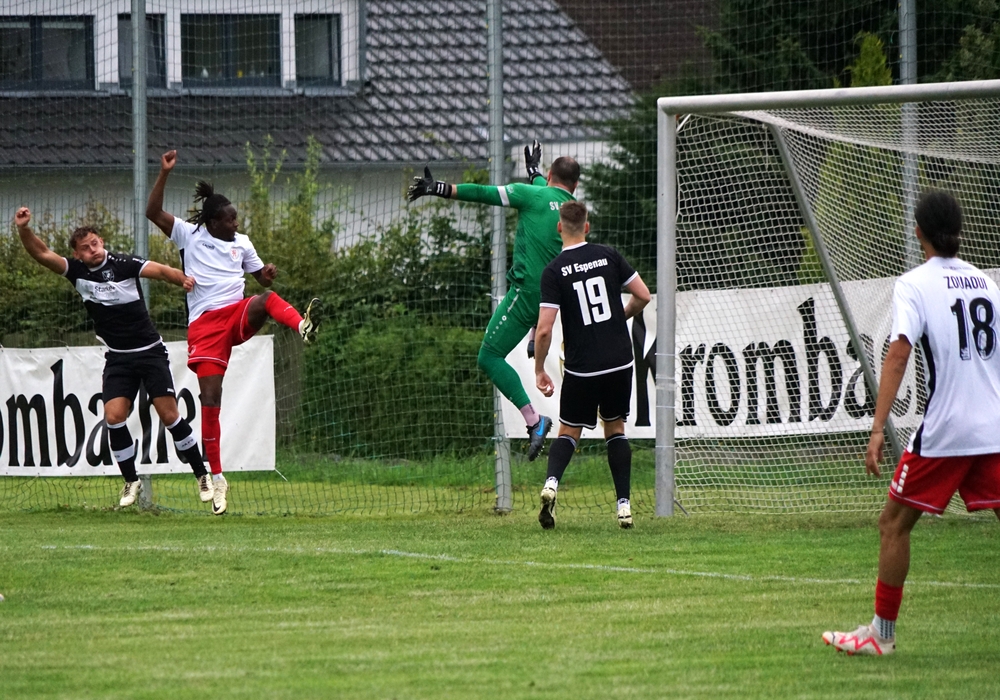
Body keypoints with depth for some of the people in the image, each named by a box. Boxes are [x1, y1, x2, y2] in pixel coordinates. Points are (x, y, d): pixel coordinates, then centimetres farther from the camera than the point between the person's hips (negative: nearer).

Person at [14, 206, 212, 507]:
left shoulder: (123, 264, -14)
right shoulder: (77, 270, -3)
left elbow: (160, 270, -23)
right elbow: (42, 254, -10)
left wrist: (183, 279, -43)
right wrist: (23, 229, -28)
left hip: (149, 352, -4)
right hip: (117, 358, 4)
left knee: (169, 415, -6)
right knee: (114, 416, -10)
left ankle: (202, 476, 7)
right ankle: (131, 481, 5)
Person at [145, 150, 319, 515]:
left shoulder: (241, 243, 15)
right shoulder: (189, 235, 5)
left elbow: (262, 278, 23)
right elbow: (153, 212, -7)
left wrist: (269, 274, -1)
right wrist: (164, 173, -15)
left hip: (238, 316, 2)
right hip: (205, 324, -2)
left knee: (267, 299, -33)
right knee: (210, 401, -8)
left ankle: (303, 325, -65)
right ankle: (216, 477, 2)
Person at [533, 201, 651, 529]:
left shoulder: (554, 271, -8)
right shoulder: (608, 256, -1)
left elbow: (544, 329, -12)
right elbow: (643, 296, 3)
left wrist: (539, 370, 0)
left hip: (581, 367, -2)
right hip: (619, 361, 2)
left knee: (569, 431, 12)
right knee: (616, 428, 17)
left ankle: (551, 481, -16)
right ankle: (624, 504, 8)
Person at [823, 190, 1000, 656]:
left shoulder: (914, 285, -5)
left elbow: (898, 354, -16)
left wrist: (878, 429, -20)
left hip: (943, 430, -5)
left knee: (894, 524, 7)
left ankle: (881, 633, 11)